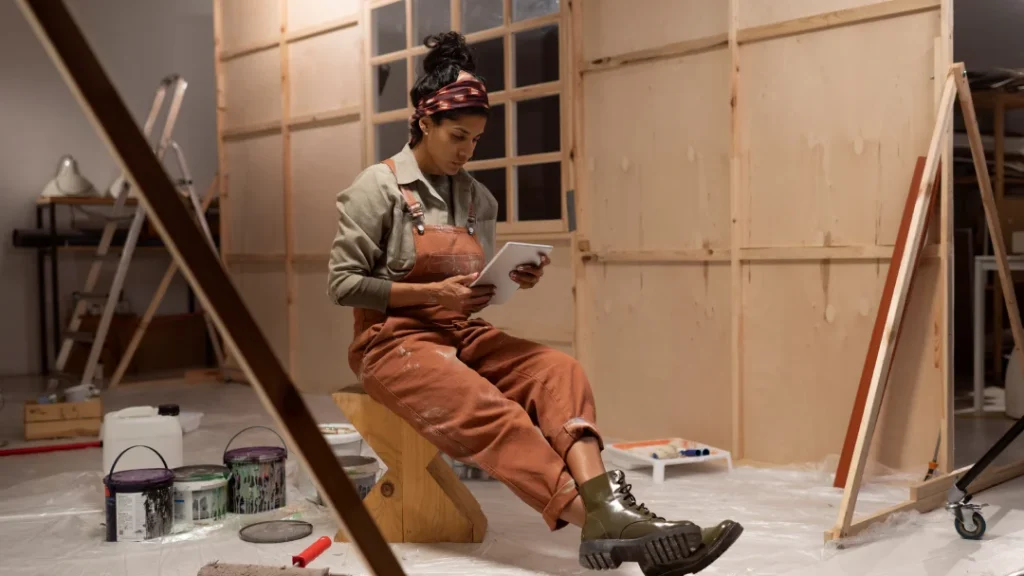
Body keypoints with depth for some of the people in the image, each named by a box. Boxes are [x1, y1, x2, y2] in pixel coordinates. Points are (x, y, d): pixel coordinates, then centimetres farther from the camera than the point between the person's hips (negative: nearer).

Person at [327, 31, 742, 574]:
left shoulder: (478, 199, 11)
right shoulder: (378, 187, -5)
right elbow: (342, 283, -9)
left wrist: (514, 282, -5)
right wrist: (434, 292, -18)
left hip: (463, 334, 6)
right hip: (395, 340, -5)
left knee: (556, 370, -24)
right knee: (489, 409, -32)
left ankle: (603, 510, -43)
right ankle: (604, 521, -42)